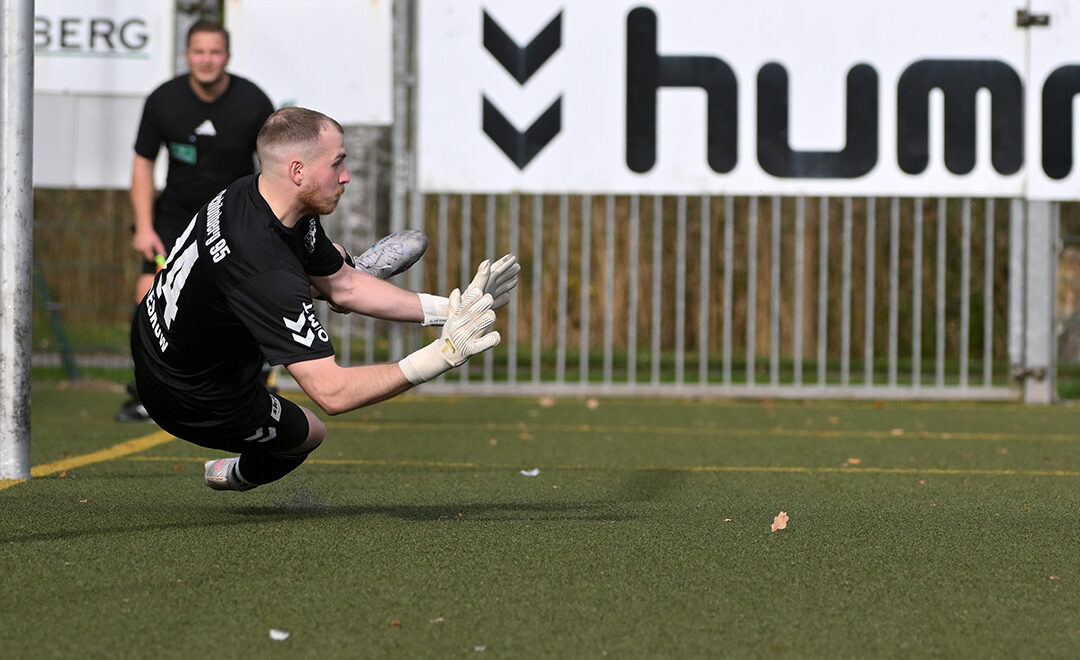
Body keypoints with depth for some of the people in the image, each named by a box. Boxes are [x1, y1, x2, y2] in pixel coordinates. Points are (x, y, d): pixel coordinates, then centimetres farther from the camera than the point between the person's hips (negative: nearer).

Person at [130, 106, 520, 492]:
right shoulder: (268, 275, -41)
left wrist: (444, 309, -6)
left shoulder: (250, 191, -11)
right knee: (308, 432, 22)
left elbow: (342, 286, 1)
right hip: (192, 401, -8)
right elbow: (332, 392, -42)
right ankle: (239, 476, 50)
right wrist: (439, 357, -46)